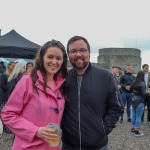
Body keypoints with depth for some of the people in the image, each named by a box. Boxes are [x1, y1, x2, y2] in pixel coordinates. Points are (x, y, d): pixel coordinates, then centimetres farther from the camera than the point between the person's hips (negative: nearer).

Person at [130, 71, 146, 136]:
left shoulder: (134, 82, 2)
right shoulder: (142, 83, -18)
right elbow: (143, 93, -19)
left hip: (134, 101, 7)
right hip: (140, 102, -7)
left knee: (133, 116, 15)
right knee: (138, 117, 2)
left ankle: (132, 129, 24)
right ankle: (137, 131, 10)